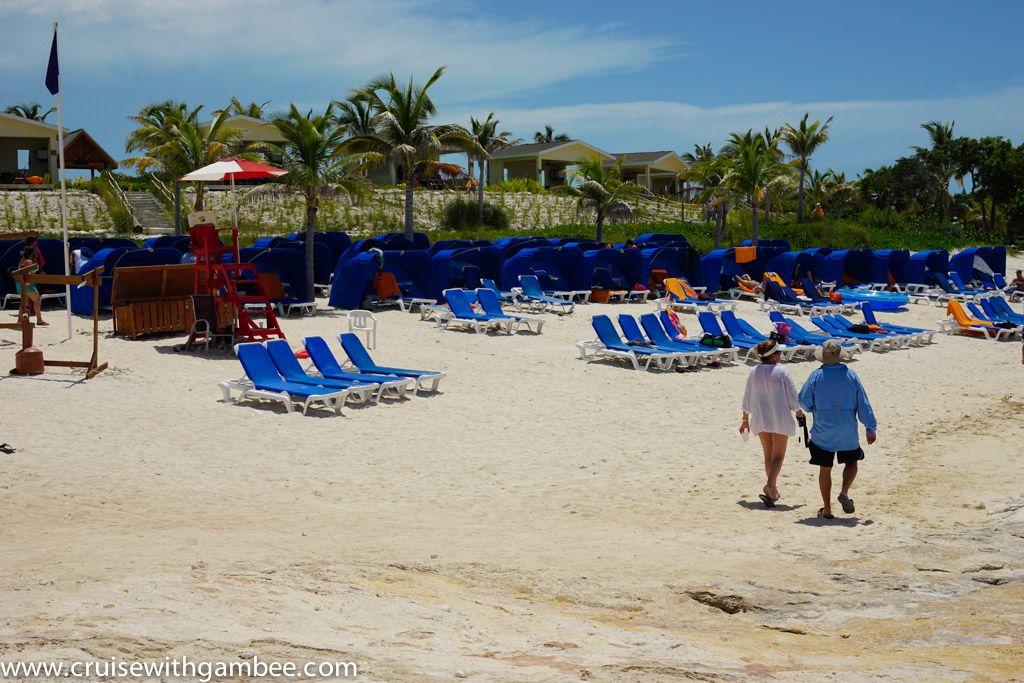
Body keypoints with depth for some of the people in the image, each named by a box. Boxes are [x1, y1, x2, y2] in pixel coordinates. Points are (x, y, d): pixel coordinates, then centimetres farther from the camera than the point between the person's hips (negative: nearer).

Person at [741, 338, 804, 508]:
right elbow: (792, 396, -8)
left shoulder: (753, 373, 1)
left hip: (760, 419, 5)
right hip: (780, 418, -5)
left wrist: (745, 419, 19)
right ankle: (769, 486, -21)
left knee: (768, 455, 16)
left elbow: (747, 399, 7)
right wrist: (799, 411, 10)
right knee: (778, 456, 0)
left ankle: (773, 491, 23)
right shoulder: (781, 371, -13)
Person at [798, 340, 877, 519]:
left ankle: (827, 509, 10)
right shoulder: (851, 375, -5)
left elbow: (803, 400, -5)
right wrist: (871, 428, 2)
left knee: (825, 469, 8)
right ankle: (844, 493, -3)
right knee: (851, 462, 21)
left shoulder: (816, 376, -9)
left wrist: (814, 409, 18)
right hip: (848, 432, 0)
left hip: (822, 432, 0)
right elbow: (863, 404, -3)